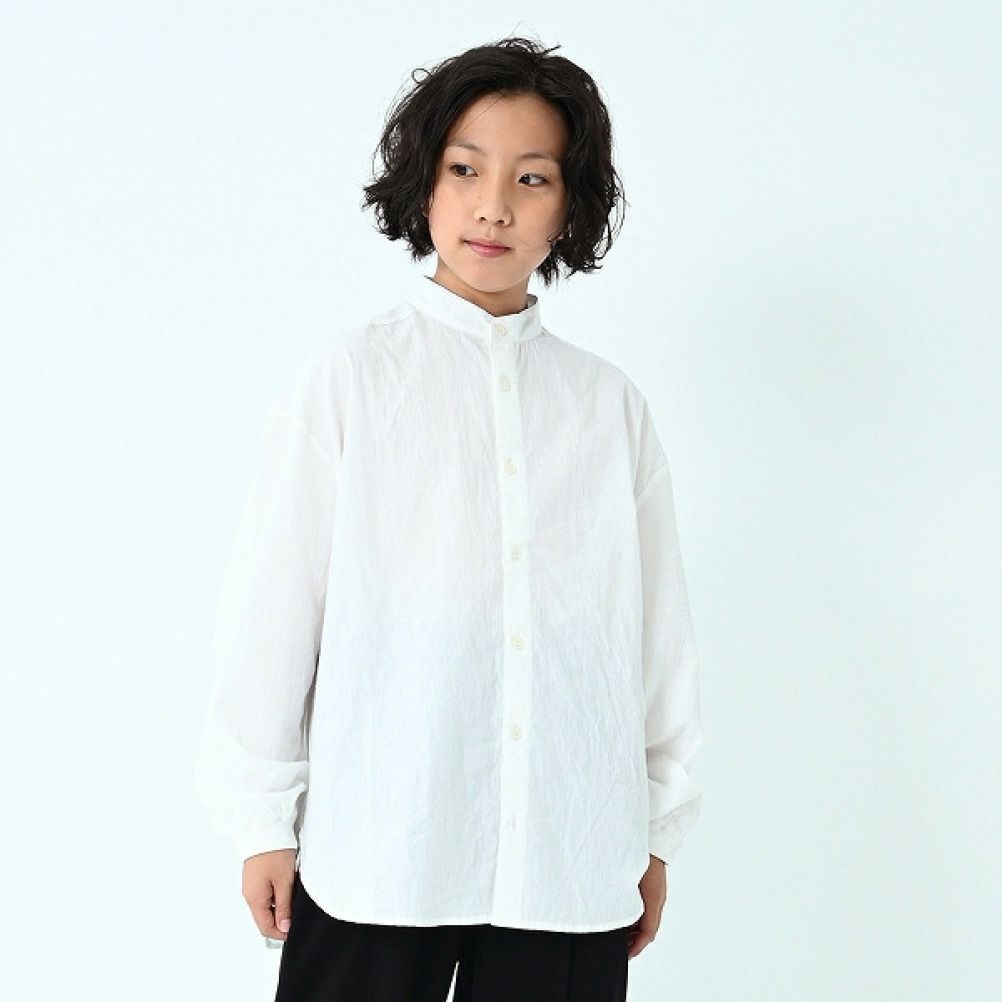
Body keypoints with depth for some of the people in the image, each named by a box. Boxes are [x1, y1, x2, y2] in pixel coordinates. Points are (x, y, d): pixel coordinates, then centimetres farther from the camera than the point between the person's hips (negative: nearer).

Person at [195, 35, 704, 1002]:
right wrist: (261, 817, 1)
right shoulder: (351, 376, -1)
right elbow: (271, 604, 0)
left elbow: (657, 624, 9)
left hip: (574, 858, 2)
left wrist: (658, 829, 11)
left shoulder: (610, 404, 7)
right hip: (375, 848, -2)